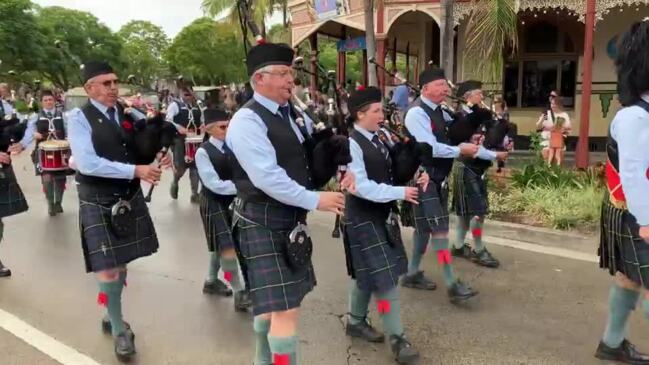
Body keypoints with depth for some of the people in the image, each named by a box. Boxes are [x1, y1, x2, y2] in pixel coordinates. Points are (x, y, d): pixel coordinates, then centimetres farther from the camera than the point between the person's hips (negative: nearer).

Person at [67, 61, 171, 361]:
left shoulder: (127, 114, 6)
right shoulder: (79, 118, -10)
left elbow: (140, 152, 14)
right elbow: (87, 163, -22)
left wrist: (156, 158, -9)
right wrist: (135, 170, -26)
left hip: (130, 198, 6)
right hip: (99, 202, -5)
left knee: (122, 262, 16)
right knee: (107, 268, -1)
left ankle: (111, 317, 37)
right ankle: (119, 329, 18)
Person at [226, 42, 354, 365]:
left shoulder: (293, 114, 10)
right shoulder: (247, 120, -16)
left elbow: (318, 150, 20)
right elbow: (267, 178, -26)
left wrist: (345, 168, -1)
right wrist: (316, 200, -22)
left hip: (291, 218, 9)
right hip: (264, 223, -9)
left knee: (272, 302, 22)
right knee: (285, 309, -6)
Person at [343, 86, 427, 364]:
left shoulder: (377, 139, 7)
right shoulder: (351, 144, -18)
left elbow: (389, 173, 13)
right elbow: (360, 186, -24)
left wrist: (414, 178, -5)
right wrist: (400, 193, -22)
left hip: (381, 213, 8)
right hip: (363, 217, -8)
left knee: (368, 272, 18)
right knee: (384, 275, -5)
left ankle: (356, 321, 35)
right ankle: (396, 338, 6)